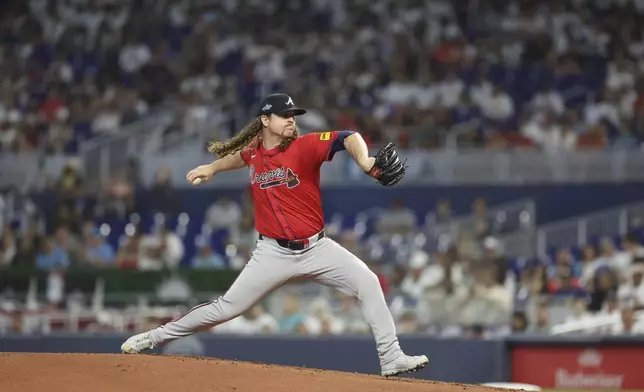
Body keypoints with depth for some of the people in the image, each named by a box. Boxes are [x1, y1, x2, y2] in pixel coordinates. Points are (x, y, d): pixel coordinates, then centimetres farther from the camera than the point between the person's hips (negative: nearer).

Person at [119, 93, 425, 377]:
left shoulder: (305, 146, -12)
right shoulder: (254, 152, 0)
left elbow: (348, 138, -29)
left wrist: (365, 162, -47)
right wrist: (212, 168, 20)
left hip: (316, 248, -1)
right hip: (274, 253, 1)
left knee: (367, 283, -16)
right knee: (228, 307, 0)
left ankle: (391, 359, -10)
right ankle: (156, 338, 15)